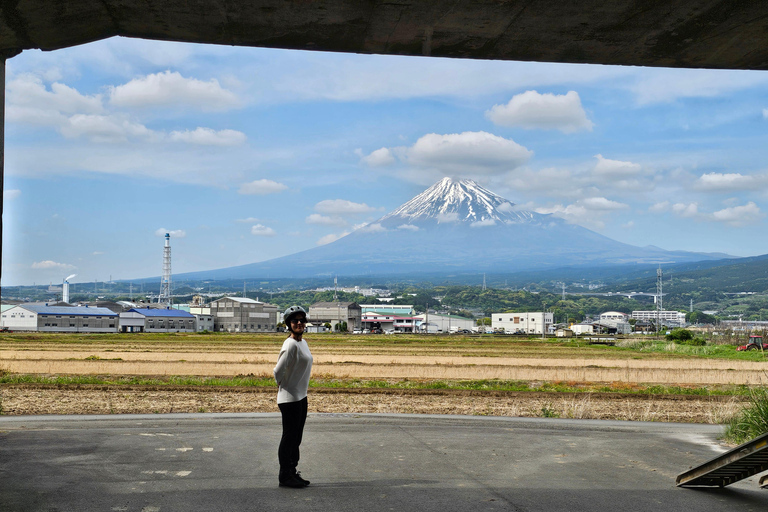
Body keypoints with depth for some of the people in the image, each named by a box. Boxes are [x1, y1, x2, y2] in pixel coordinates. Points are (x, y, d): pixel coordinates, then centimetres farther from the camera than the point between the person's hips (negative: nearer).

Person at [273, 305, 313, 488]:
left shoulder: (302, 342, 10)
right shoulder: (291, 344, -20)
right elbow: (278, 371, -24)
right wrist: (283, 386, -7)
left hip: (301, 397, 9)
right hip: (290, 399, -9)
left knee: (296, 437, 17)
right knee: (289, 437, -1)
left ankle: (292, 472, 28)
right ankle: (284, 476, 8)